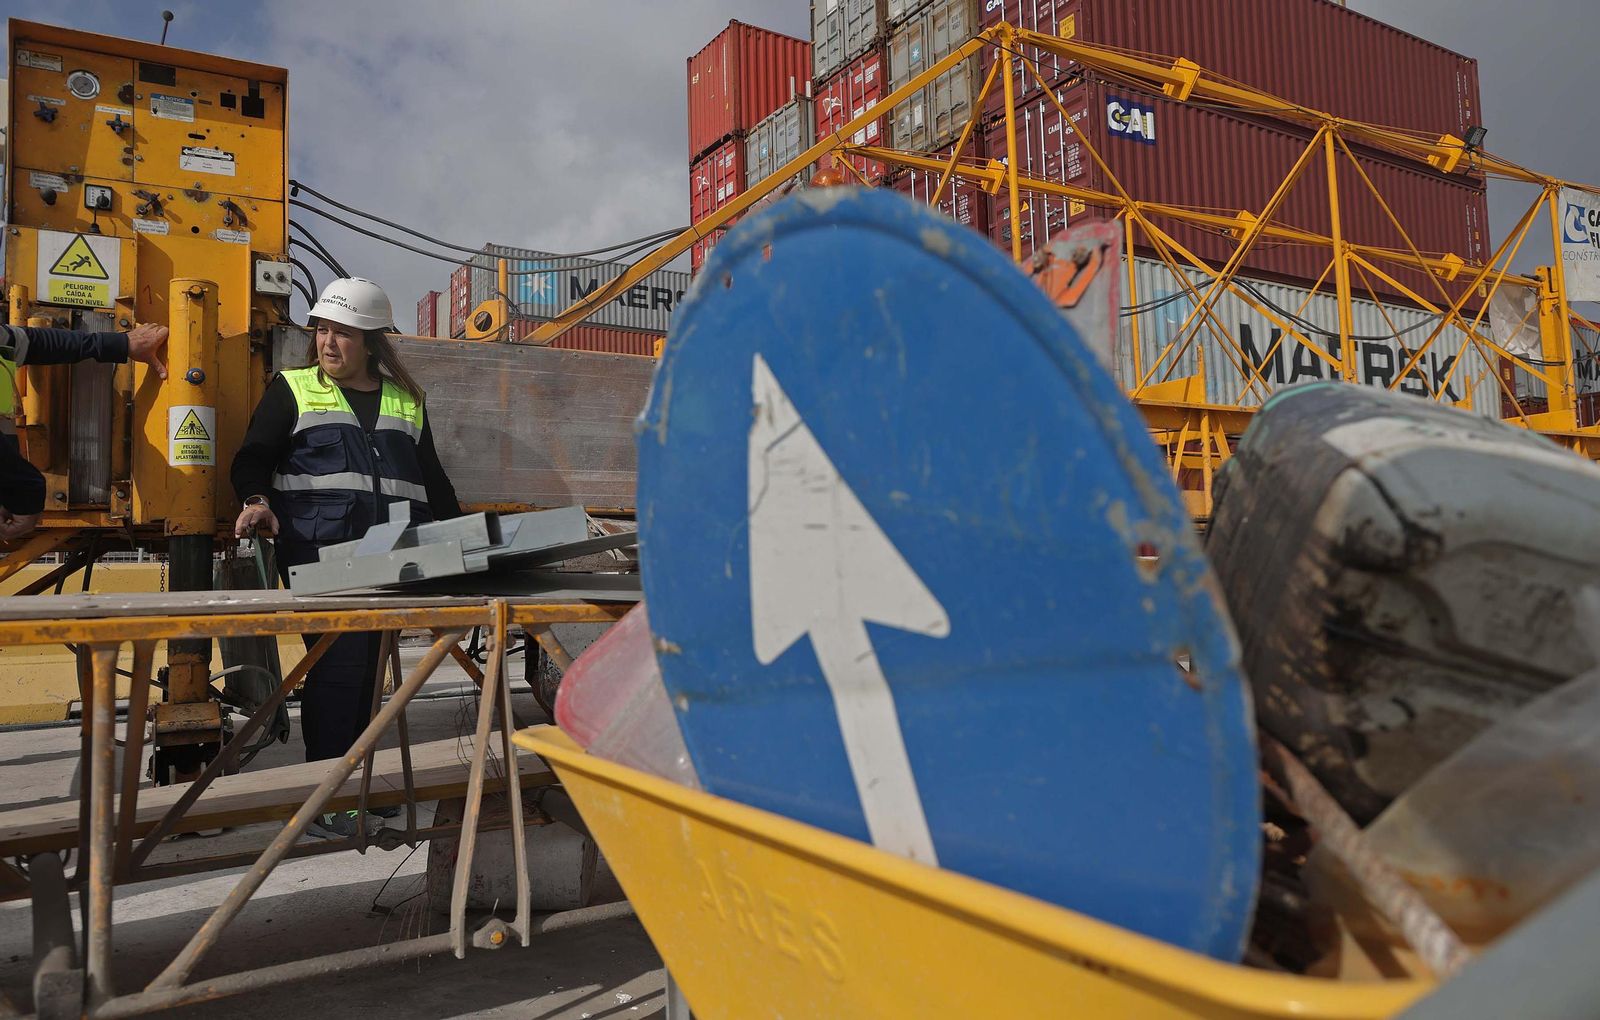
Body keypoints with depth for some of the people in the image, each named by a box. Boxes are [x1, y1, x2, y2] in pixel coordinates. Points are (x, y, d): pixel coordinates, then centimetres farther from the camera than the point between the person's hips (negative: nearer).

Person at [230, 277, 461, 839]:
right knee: (338, 659, -12)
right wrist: (257, 499, -17)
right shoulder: (292, 390, 12)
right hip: (320, 551, -3)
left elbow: (432, 478, 23)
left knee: (368, 665, 5)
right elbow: (253, 458, 5)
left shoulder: (406, 401, 20)